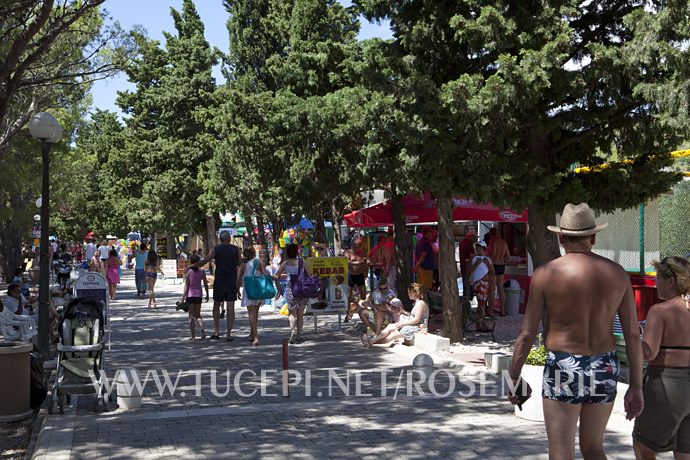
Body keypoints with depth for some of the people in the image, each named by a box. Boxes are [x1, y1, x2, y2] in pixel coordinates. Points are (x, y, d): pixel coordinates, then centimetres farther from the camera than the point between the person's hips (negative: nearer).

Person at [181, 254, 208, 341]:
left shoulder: (188, 271, -8)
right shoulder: (202, 272, -1)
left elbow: (186, 285, -9)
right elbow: (205, 284, 2)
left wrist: (183, 297, -5)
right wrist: (207, 294, 14)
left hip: (190, 295, -2)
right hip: (198, 295, 2)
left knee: (191, 316, 5)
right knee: (198, 315, 14)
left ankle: (193, 336, 4)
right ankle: (202, 330, -10)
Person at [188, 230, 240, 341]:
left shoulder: (216, 250, -1)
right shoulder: (236, 249, 2)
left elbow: (203, 262, -3)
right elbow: (240, 264, 8)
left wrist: (192, 265, 12)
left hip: (219, 281, 0)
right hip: (232, 281, 1)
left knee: (216, 306, 13)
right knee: (230, 307, 0)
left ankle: (217, 331, 8)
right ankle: (229, 334, 0)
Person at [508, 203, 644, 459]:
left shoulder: (546, 274, -8)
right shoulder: (617, 273, 1)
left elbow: (526, 334, -7)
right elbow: (633, 335, 2)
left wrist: (514, 378, 3)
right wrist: (636, 386, 9)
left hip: (564, 370, -4)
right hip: (605, 370, 4)